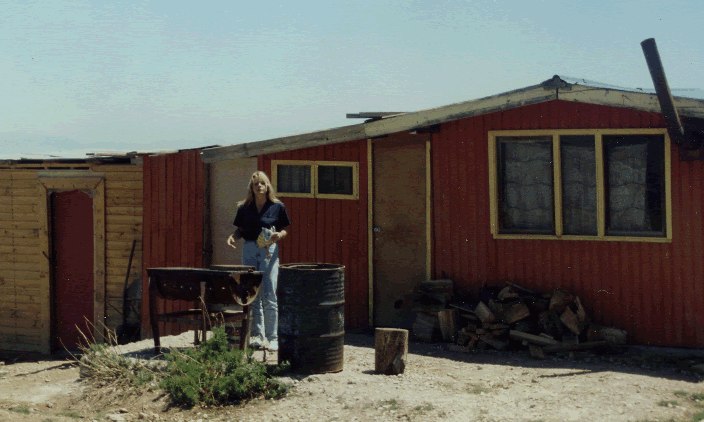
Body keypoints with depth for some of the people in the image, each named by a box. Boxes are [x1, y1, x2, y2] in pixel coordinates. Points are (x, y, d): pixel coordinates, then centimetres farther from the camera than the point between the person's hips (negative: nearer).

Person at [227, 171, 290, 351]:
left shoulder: (277, 207, 3)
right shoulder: (244, 207, 9)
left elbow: (284, 230, 7)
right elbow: (240, 229, 14)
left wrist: (279, 235, -14)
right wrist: (233, 236, -6)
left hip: (269, 250, -3)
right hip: (249, 250, 3)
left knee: (269, 295, -7)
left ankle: (272, 337, -1)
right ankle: (257, 335, 14)